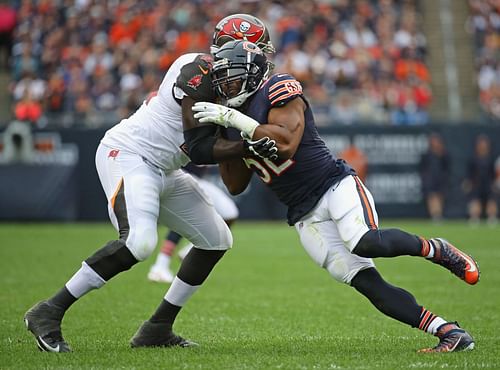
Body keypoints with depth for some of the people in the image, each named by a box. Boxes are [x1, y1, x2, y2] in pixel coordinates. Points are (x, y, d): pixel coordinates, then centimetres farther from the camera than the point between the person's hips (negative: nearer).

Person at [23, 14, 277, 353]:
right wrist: (250, 147, -27)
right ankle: (48, 314, -20)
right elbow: (198, 149, -20)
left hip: (162, 170, 11)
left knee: (216, 240, 10)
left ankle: (158, 329, 13)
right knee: (139, 241, -30)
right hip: (126, 156, -11)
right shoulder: (199, 70, -17)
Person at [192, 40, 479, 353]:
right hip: (306, 217, 6)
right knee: (368, 284, -11)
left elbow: (286, 144, -21)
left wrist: (236, 119, -18)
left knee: (366, 243, -35)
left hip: (334, 186, -6)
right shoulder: (237, 123, 18)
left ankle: (433, 249, -6)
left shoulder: (279, 90, -5)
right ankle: (452, 334, -12)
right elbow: (236, 186, 20)